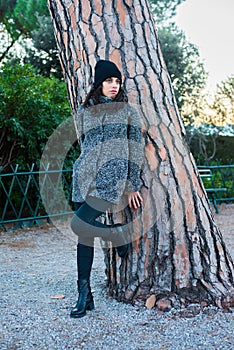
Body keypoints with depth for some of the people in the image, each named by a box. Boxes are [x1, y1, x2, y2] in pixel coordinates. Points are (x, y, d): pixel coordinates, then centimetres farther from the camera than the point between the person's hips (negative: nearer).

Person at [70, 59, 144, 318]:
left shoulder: (127, 112, 5)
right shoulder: (84, 112, 12)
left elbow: (135, 149, 4)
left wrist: (133, 186, 1)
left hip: (111, 177, -4)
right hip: (84, 178, 4)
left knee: (79, 224, -20)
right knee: (84, 236, 2)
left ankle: (119, 236, 9)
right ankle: (84, 296, 10)